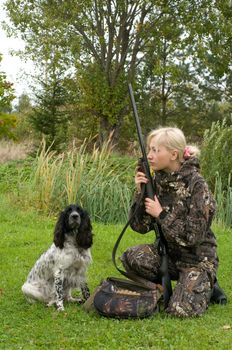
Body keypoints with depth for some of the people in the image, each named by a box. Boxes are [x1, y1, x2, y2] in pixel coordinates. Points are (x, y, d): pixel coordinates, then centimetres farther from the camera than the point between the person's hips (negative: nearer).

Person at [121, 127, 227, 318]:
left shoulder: (197, 185, -19)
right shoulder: (156, 181, -1)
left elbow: (193, 236, -21)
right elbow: (140, 227, -3)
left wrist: (161, 214, -20)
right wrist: (140, 193, -15)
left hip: (197, 257, -5)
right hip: (168, 252, 5)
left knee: (182, 310, -23)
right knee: (132, 257, -24)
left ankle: (206, 285, 9)